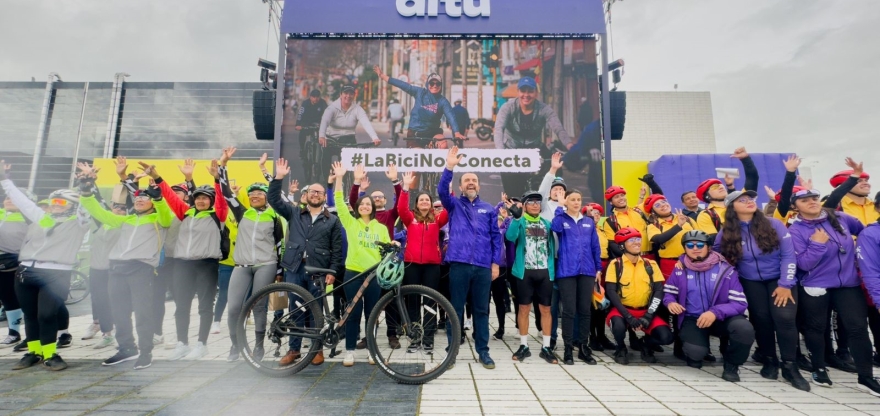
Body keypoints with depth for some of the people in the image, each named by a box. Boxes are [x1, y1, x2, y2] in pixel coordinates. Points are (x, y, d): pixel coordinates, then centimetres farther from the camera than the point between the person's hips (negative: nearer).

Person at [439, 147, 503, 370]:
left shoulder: (488, 209, 12)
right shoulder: (454, 205, 8)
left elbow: (496, 236, 10)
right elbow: (442, 191, -11)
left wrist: (496, 262, 3)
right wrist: (449, 167, -24)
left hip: (483, 266, 2)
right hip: (459, 264, -1)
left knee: (481, 310, 9)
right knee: (455, 308, 6)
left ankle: (483, 351, 20)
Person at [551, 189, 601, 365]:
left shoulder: (589, 222, 13)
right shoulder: (561, 219, 2)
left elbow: (595, 246, 14)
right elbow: (555, 227, -23)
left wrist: (599, 268, 11)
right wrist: (560, 207, -17)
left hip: (587, 271, 3)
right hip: (567, 271, -3)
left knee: (585, 310, 8)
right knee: (569, 310, 0)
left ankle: (584, 347, 19)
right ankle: (568, 348, 10)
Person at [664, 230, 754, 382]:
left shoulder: (726, 270, -6)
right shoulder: (679, 270, 0)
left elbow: (740, 302, -10)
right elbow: (668, 292, 12)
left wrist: (715, 312, -28)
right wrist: (670, 302, -14)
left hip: (721, 318, 1)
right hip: (692, 319, 0)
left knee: (745, 329, -33)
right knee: (696, 351, -30)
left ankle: (731, 364, 0)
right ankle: (695, 354, 15)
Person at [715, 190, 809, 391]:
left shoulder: (774, 224, -9)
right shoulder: (726, 233, -7)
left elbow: (788, 255, -9)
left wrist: (785, 284, -13)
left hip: (779, 279, -1)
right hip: (751, 282, 1)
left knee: (784, 318, -15)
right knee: (761, 319, -3)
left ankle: (789, 366, -1)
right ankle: (769, 361, 18)